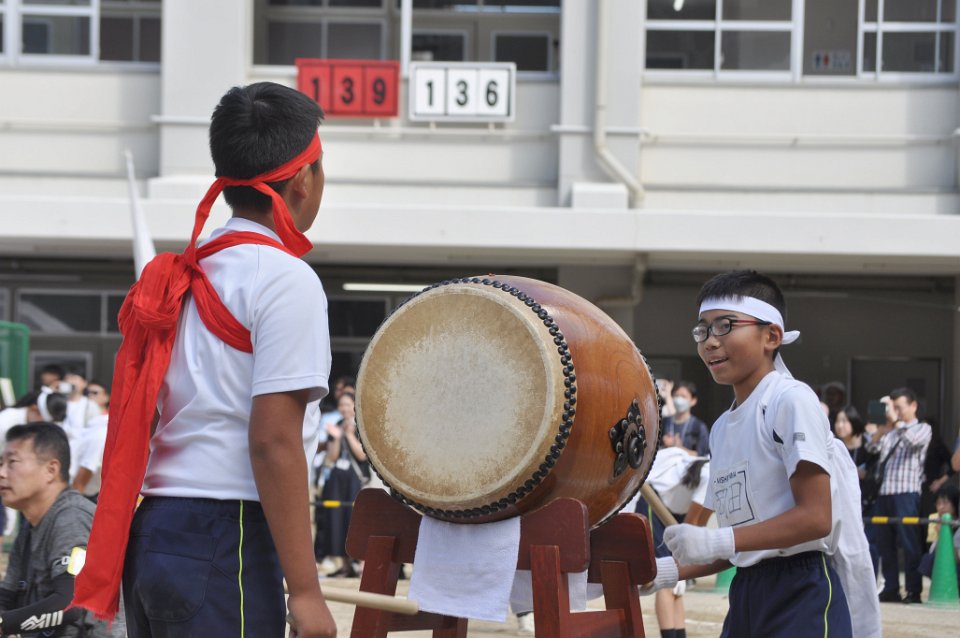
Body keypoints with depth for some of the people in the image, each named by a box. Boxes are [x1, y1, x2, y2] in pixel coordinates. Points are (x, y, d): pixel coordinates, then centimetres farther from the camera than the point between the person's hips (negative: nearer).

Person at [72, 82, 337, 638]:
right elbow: (274, 441, -15)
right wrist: (305, 591, -15)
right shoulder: (286, 280, -9)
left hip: (150, 531, 8)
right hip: (225, 543, -8)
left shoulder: (183, 276, 16)